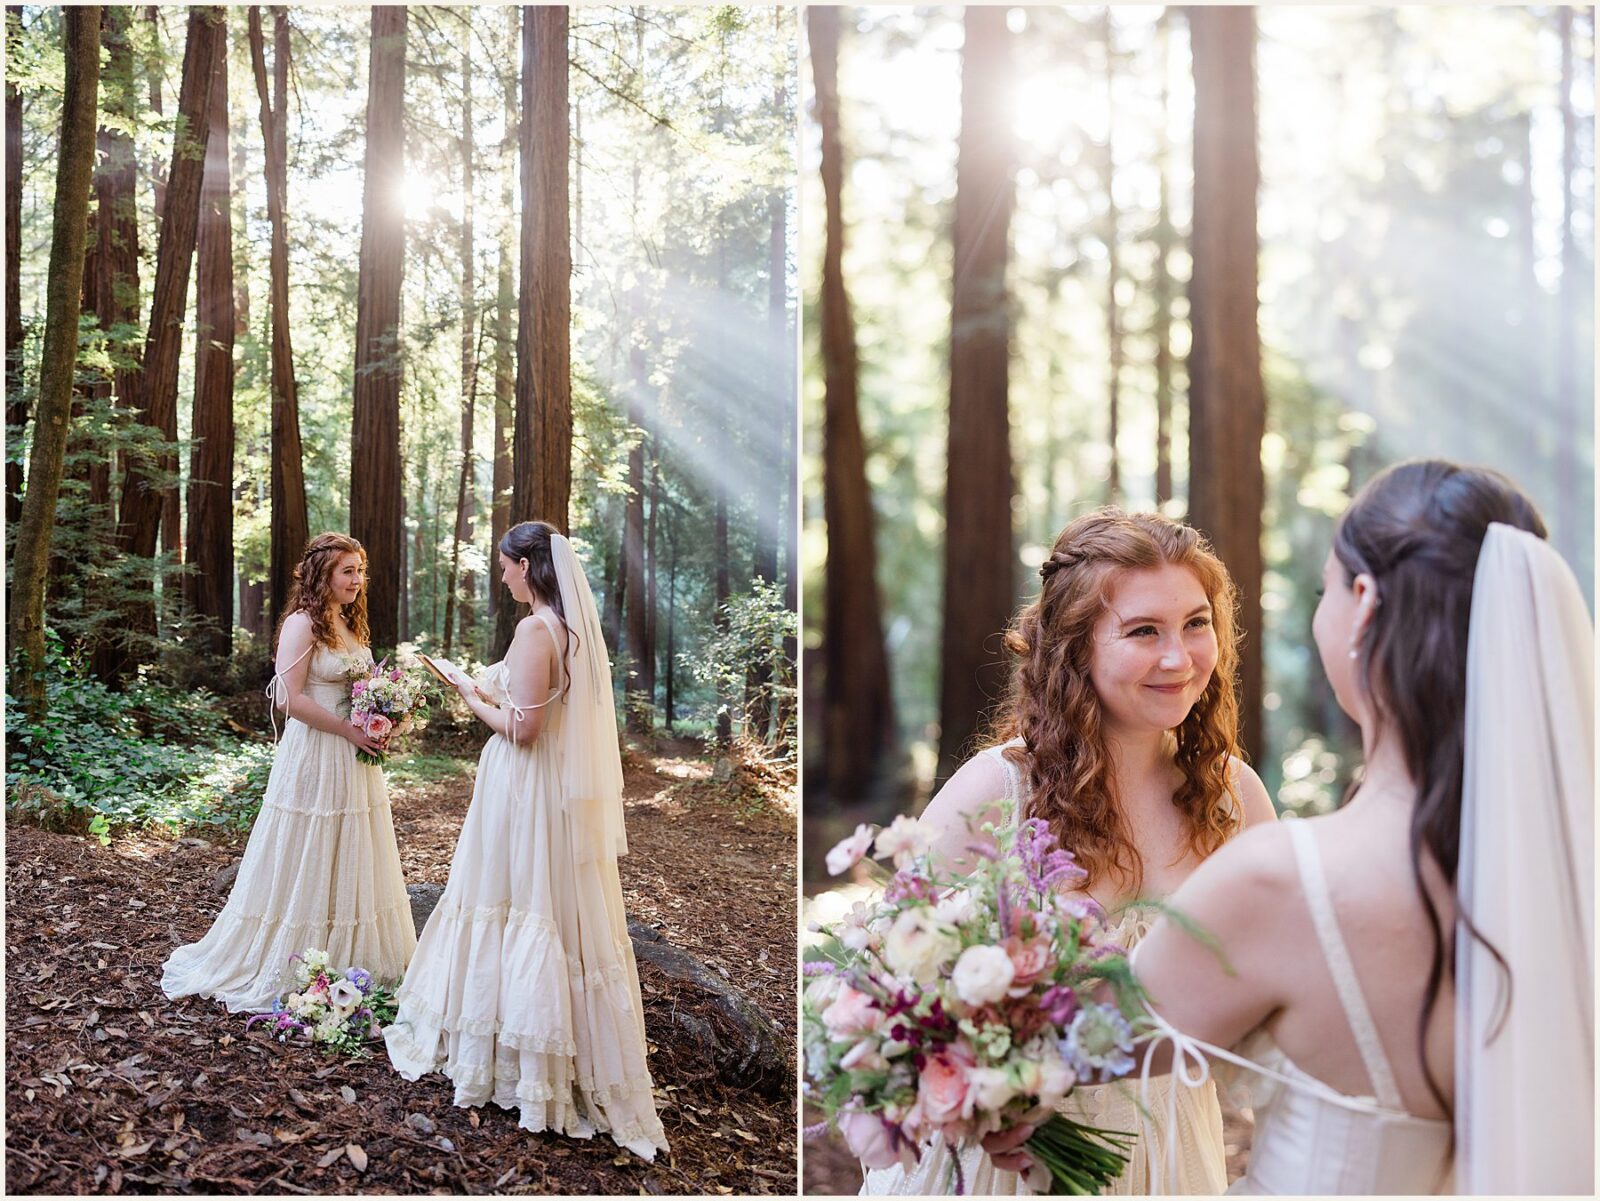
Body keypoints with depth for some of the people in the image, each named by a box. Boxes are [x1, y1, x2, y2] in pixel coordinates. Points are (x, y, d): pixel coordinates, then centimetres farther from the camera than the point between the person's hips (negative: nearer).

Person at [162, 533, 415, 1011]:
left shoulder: (350, 624, 12)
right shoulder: (303, 622, -13)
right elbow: (290, 697, -20)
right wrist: (350, 731, -18)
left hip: (353, 758, 8)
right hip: (315, 756, -8)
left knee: (350, 861, 14)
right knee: (306, 863, 1)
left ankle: (351, 958, 24)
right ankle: (289, 965, 14)